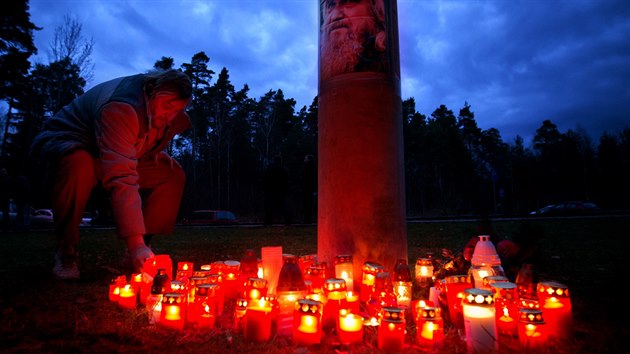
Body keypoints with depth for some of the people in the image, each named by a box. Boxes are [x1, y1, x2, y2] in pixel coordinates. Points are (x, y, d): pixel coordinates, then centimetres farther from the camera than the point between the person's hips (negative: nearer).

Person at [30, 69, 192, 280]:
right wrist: (135, 242, -51)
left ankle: (144, 247, -4)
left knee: (173, 174, -11)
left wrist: (156, 153, -10)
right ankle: (66, 249, -18)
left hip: (115, 157, 7)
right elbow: (120, 177, -47)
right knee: (79, 164, -42)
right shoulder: (120, 108, -37)